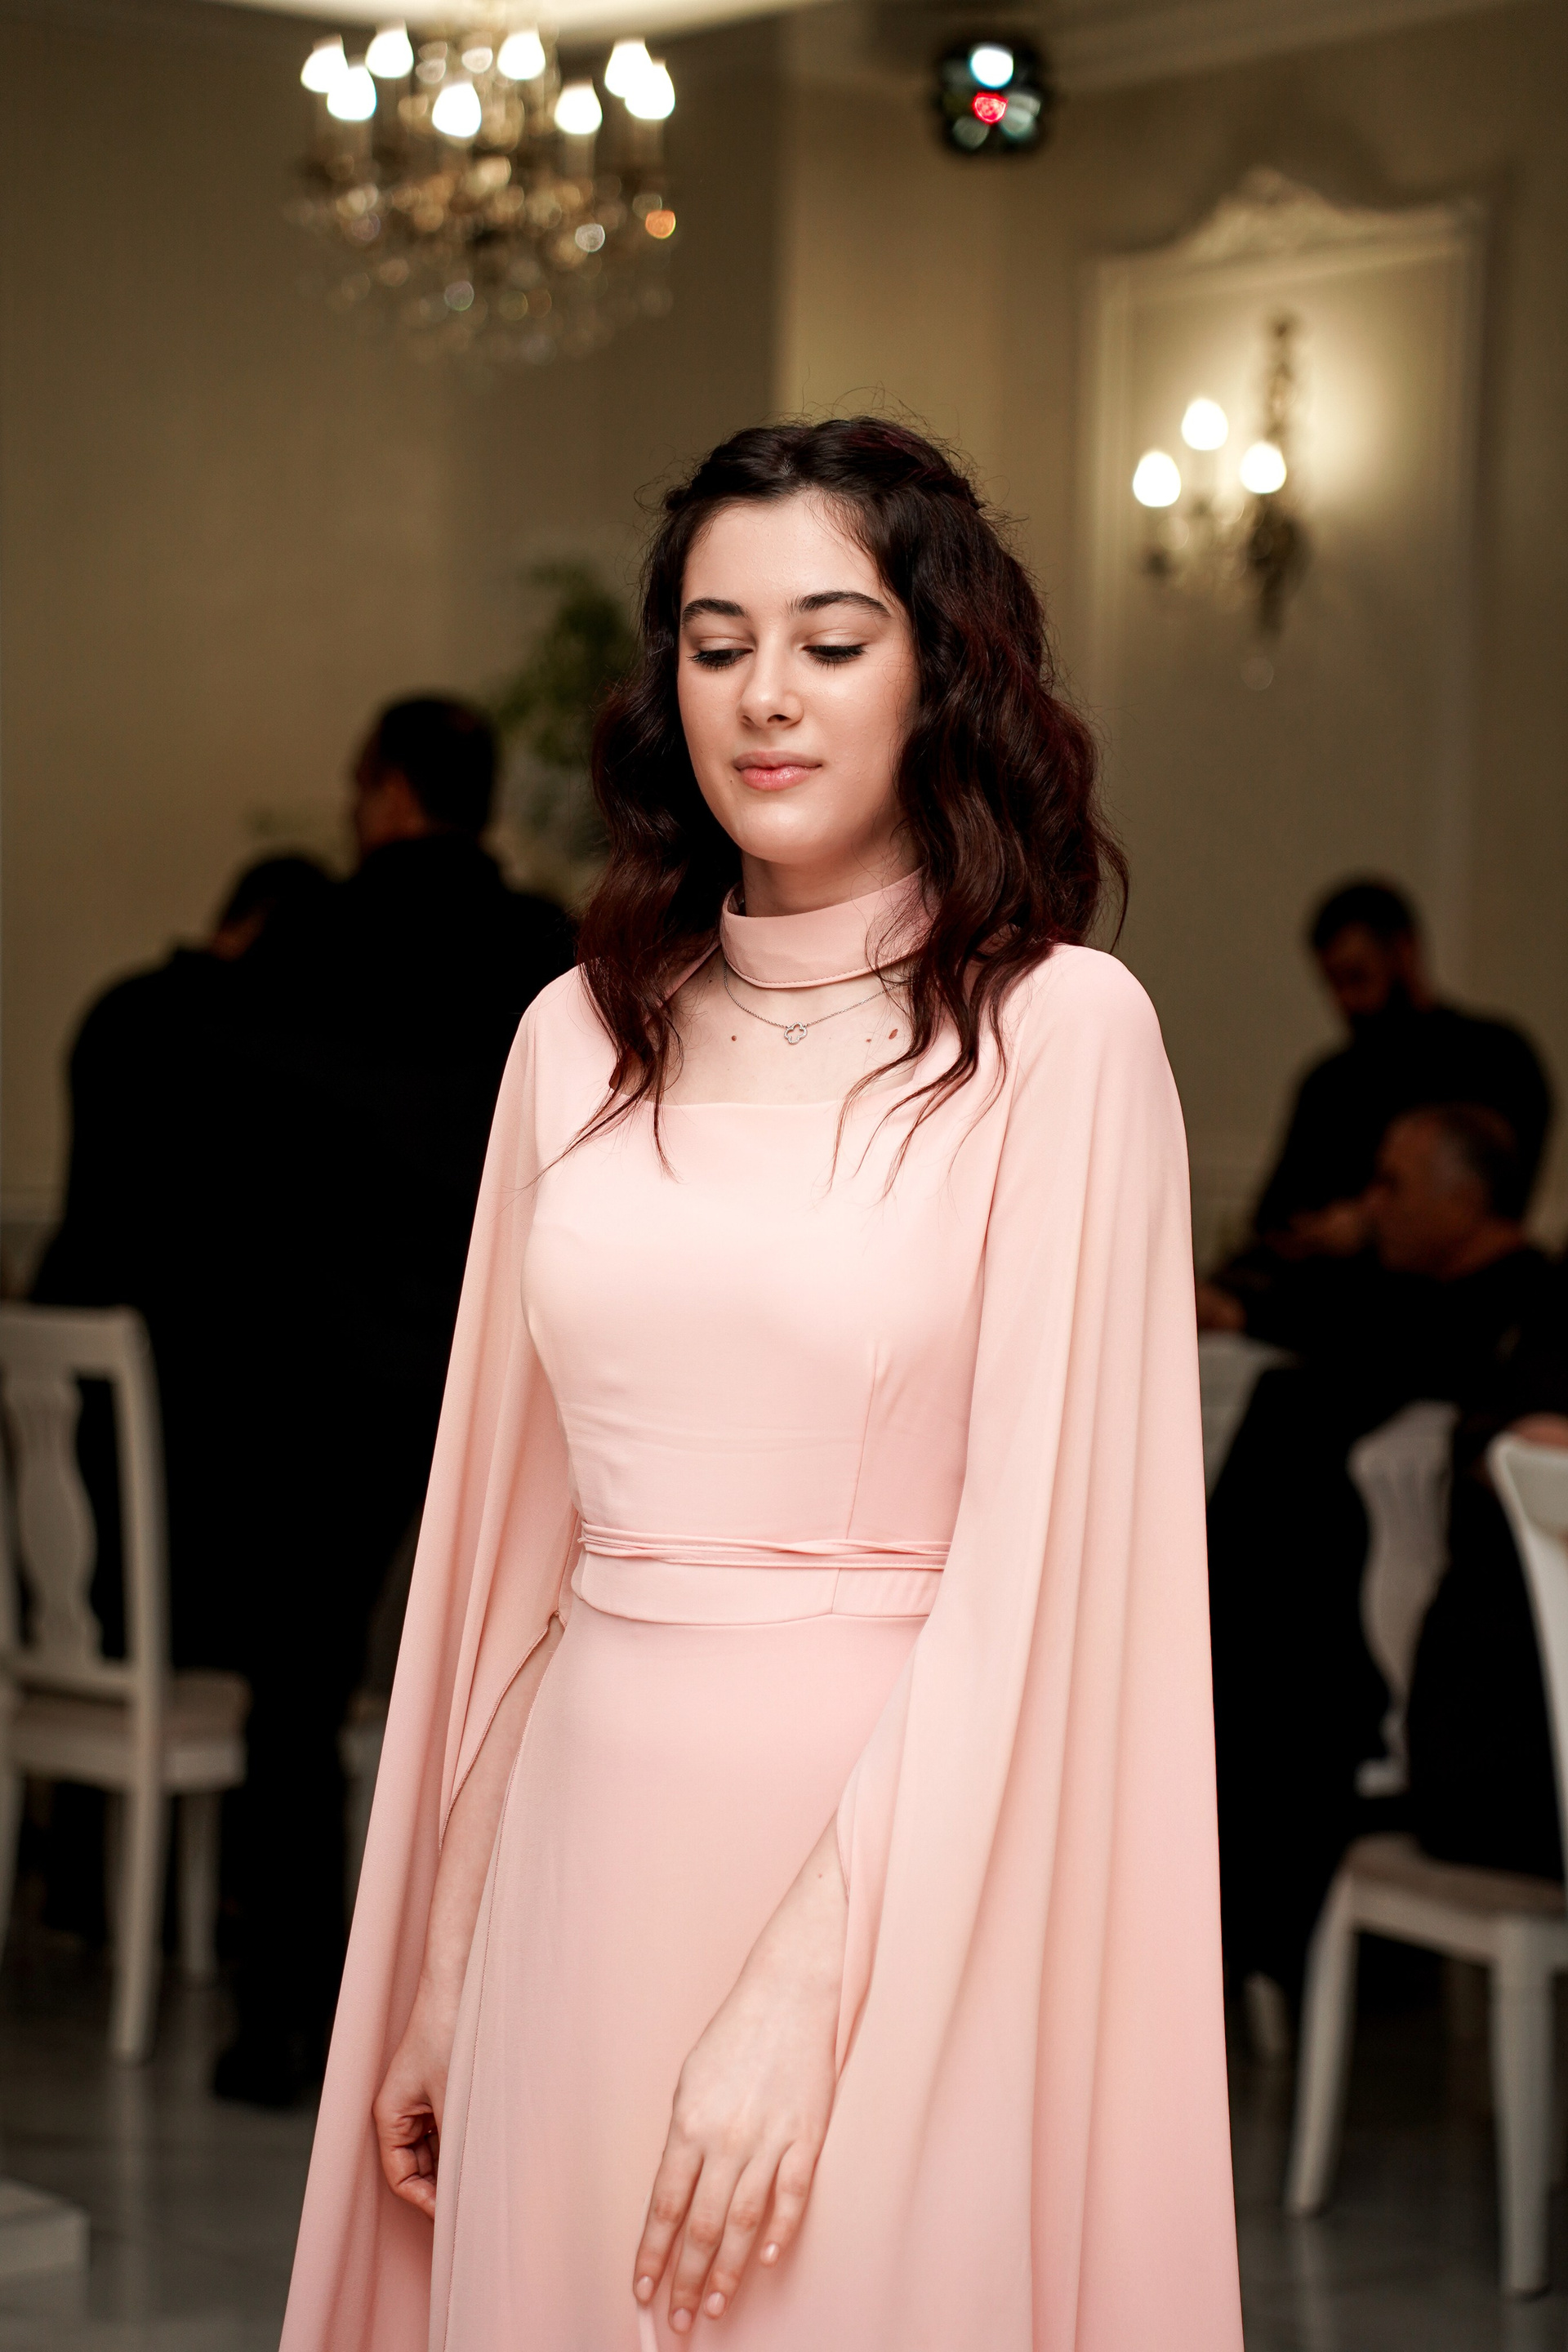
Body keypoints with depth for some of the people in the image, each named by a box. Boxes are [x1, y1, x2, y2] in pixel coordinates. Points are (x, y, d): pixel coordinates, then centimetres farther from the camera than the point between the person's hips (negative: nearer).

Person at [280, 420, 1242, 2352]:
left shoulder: (1060, 1029, -8)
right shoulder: (585, 1038, 7)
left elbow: (1038, 1543, -13)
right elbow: (513, 1526, 11)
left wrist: (805, 1987, -18)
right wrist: (442, 1959, 10)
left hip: (901, 1858, -4)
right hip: (590, 1835, 4)